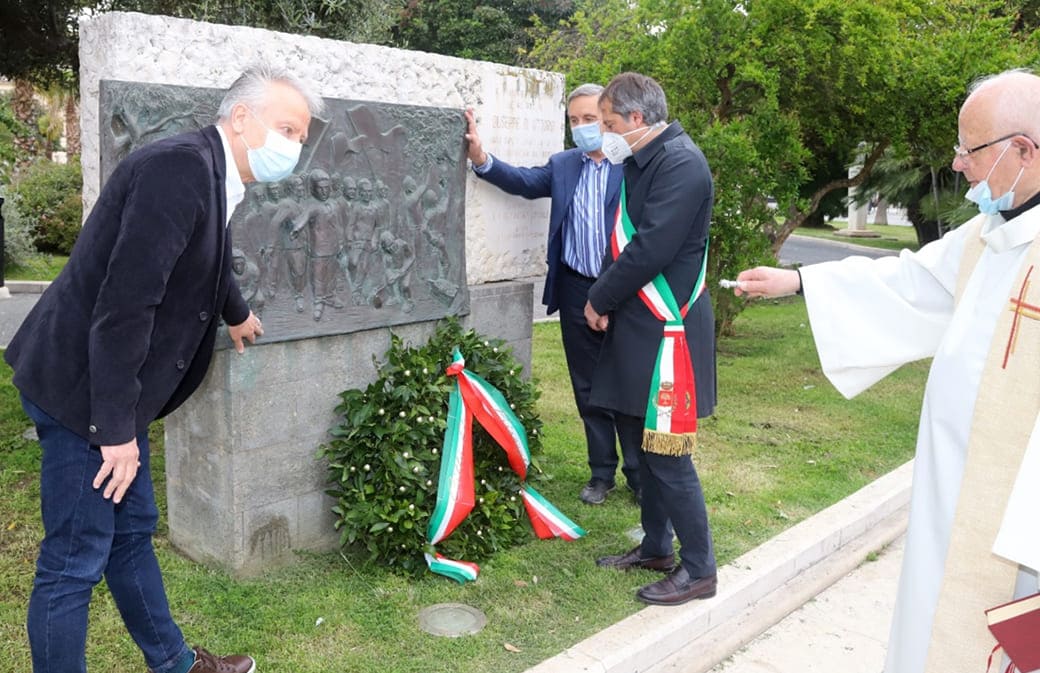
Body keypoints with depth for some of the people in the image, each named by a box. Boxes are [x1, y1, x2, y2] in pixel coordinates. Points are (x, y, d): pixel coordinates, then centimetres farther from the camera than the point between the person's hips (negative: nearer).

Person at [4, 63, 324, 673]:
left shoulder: (213, 177, 8)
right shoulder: (179, 167, -22)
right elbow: (123, 302, -27)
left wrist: (238, 315, 49)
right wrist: (116, 429, -23)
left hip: (117, 389, 10)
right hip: (83, 388, -10)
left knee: (132, 532, 21)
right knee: (75, 560, 1)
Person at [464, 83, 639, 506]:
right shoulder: (562, 166, 10)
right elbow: (525, 182, -3)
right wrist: (480, 158, -17)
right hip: (577, 294, 4)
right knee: (588, 391, 13)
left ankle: (639, 475, 23)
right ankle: (602, 473, 28)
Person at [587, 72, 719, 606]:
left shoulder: (681, 164, -16)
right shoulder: (641, 162, 14)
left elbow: (651, 250, -22)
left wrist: (599, 300, -10)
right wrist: (605, 301, 5)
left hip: (667, 332, -10)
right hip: (636, 327, 10)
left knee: (667, 455, -4)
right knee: (641, 443, 17)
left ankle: (699, 569, 12)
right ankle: (656, 547, 32)